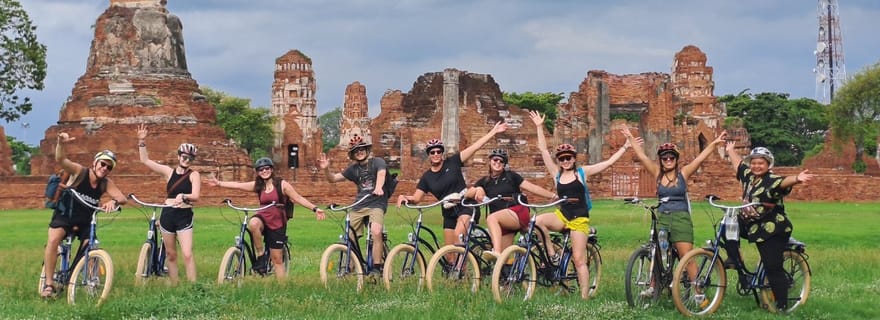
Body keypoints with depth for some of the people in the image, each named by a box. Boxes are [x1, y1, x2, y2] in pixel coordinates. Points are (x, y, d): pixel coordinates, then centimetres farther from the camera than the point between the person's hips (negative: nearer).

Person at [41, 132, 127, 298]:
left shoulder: (106, 184, -9)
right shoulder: (80, 172, -18)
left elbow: (122, 198, -22)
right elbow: (60, 159, -34)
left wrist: (113, 201, -47)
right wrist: (61, 143, -56)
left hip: (85, 222, 3)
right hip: (64, 215, -3)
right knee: (53, 240, -27)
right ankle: (48, 284, -25)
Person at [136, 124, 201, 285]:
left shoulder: (194, 175, -1)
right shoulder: (168, 171, 7)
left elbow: (195, 195, -16)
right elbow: (145, 160, 6)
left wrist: (183, 196, -36)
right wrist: (142, 142, -5)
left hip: (184, 217, -4)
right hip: (167, 215, 4)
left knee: (187, 254, -13)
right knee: (170, 255, 8)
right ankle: (173, 287, 15)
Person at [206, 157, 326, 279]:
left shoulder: (282, 184, -3)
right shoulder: (258, 185, 6)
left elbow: (299, 198, -3)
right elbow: (237, 185, 2)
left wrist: (315, 209, -11)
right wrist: (219, 183, -7)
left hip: (277, 223, -2)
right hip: (263, 218, 2)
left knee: (277, 259, -2)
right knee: (253, 223, -36)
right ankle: (260, 255, -20)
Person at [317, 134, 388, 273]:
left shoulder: (377, 162, 1)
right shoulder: (353, 168, 15)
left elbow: (381, 174, -20)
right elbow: (333, 179, 17)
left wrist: (378, 188, -42)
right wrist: (326, 169, -5)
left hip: (376, 203, -5)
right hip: (359, 206, 5)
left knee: (376, 232, -28)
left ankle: (377, 268, -23)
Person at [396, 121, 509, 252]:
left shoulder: (452, 162, -3)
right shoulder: (427, 177, 6)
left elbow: (475, 147, -7)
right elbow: (416, 198, 1)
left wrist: (493, 131, -11)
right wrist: (404, 197, -22)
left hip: (466, 206, -5)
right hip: (449, 213, 5)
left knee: (458, 236, -30)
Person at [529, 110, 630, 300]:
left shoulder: (582, 172, 1)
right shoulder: (556, 174, 6)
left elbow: (609, 162, 0)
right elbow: (543, 150, 3)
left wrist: (625, 147, -5)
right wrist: (539, 127, 0)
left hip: (579, 219, -3)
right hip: (561, 216, 3)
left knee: (579, 259, -6)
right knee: (538, 220, -26)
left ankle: (585, 295, -3)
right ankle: (552, 254, -10)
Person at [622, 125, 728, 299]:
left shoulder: (683, 173, 2)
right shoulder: (657, 174, 7)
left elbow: (700, 158, -5)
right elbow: (642, 156, 5)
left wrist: (715, 143, -13)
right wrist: (631, 139, 4)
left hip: (681, 219, -3)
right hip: (662, 219, 3)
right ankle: (653, 286, 20)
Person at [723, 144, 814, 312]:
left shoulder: (772, 180, -19)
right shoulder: (748, 175, 5)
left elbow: (785, 181, -40)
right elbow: (738, 162, 24)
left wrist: (797, 179, -62)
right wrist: (730, 150, 40)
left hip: (771, 231, -8)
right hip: (751, 225, 8)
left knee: (773, 268, -8)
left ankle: (782, 305, 0)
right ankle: (734, 259, 9)